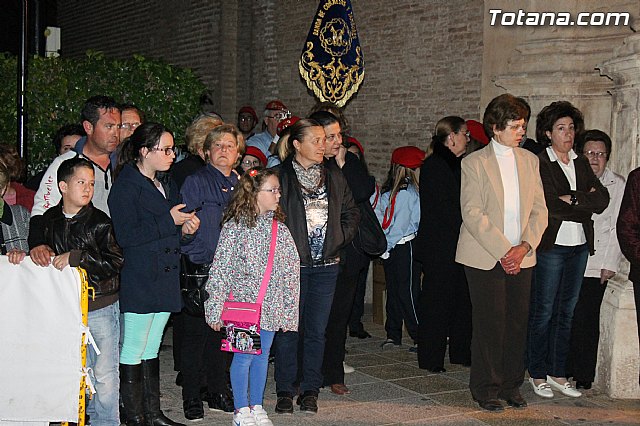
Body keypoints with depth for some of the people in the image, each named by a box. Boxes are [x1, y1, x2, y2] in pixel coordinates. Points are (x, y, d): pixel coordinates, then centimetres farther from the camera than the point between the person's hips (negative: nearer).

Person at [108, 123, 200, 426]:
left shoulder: (166, 185, 16)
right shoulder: (126, 185, -11)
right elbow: (125, 235, -21)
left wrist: (185, 228, 5)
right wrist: (169, 221, -17)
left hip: (164, 281, 9)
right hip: (137, 283, -8)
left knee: (151, 349, 15)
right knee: (132, 351, -1)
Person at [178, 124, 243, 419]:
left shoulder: (241, 185, 13)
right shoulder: (195, 182, -6)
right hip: (200, 270, -5)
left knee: (223, 332, 12)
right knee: (196, 334, 0)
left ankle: (218, 392, 25)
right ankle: (191, 398, 11)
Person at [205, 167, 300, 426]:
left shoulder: (280, 229, 5)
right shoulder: (234, 227, -9)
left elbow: (292, 271, 7)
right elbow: (220, 270, -8)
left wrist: (289, 311, 5)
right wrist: (215, 309, -10)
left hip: (270, 307, 4)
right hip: (243, 305, -4)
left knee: (262, 356, 13)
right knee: (243, 356, 2)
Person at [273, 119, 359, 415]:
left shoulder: (334, 176, 9)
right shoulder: (281, 176, -5)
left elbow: (351, 211, 18)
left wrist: (340, 238, 6)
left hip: (325, 265, 4)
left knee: (317, 330, 7)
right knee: (288, 329, 2)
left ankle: (310, 390, 17)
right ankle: (285, 391, 13)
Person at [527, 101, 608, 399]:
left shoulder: (581, 163, 13)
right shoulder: (538, 163, -6)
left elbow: (602, 200, 3)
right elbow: (549, 205, -18)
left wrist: (573, 199, -12)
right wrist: (586, 203, -9)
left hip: (579, 246, 6)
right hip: (550, 246, -6)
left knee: (566, 311, 11)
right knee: (543, 312, 0)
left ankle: (557, 373, 20)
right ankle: (537, 374, 11)